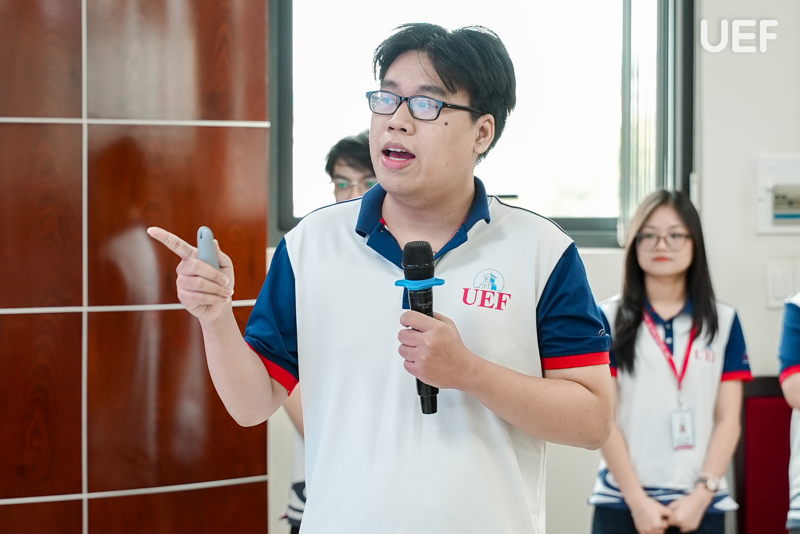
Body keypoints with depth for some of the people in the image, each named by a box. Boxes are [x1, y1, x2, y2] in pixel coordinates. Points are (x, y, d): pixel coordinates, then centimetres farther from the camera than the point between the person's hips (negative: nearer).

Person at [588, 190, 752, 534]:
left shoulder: (724, 322, 7)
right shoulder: (609, 320, 2)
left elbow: (728, 419, 3)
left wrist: (701, 495, -7)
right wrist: (637, 499, -9)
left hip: (701, 503, 2)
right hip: (622, 503, -1)